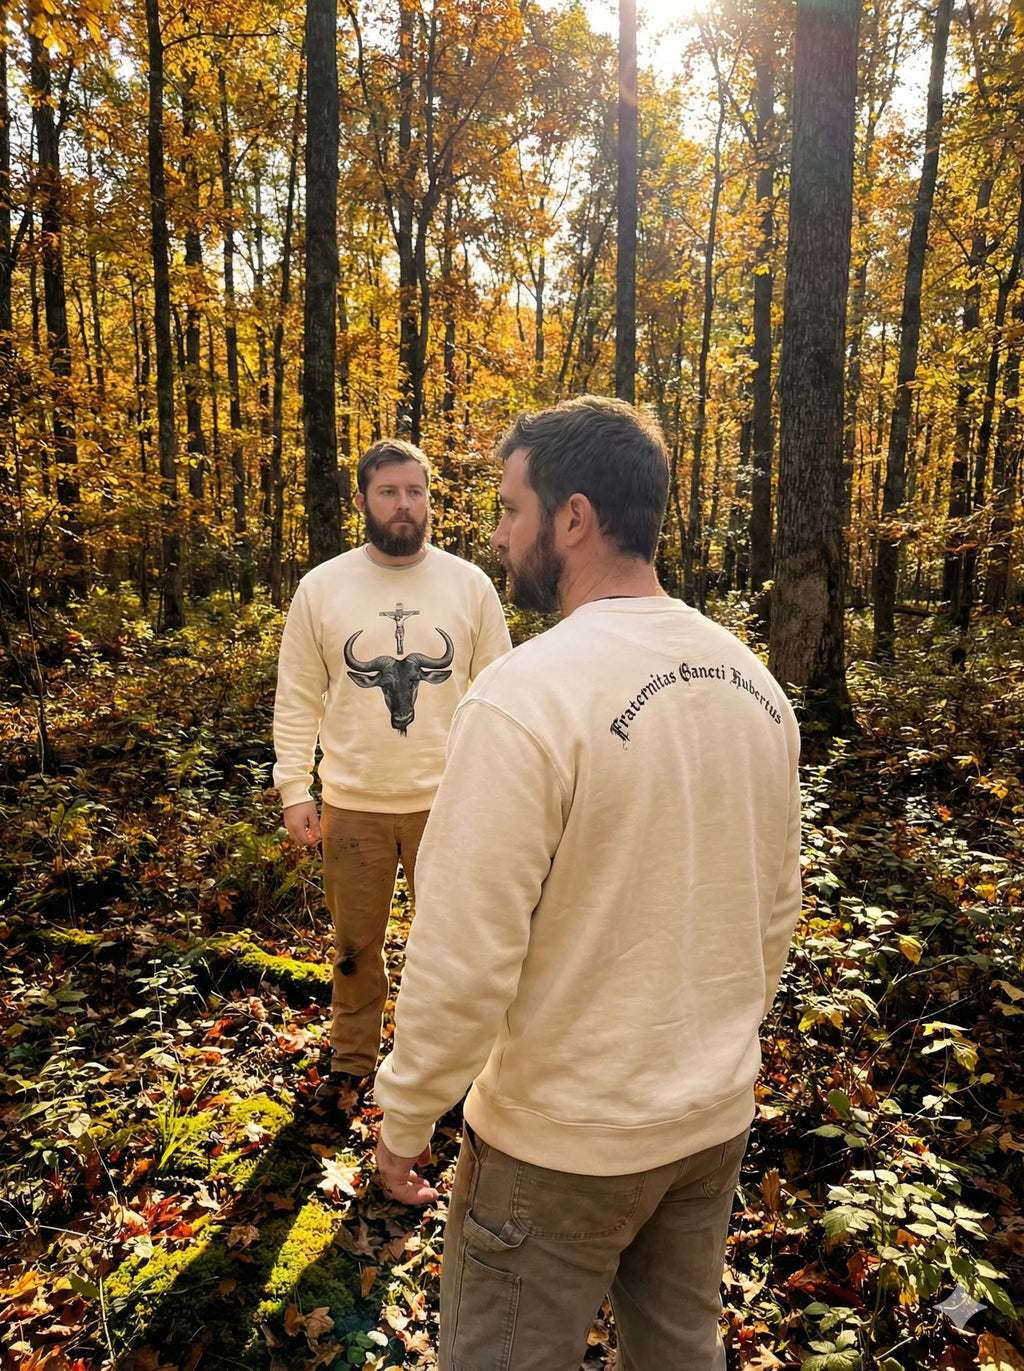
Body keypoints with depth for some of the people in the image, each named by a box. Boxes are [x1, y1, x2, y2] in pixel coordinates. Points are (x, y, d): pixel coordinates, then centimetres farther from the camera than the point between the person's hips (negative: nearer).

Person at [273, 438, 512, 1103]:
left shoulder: (471, 585, -3)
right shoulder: (321, 588, -3)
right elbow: (298, 699, 1)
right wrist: (294, 789, -4)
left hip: (446, 800, 0)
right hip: (353, 804, 1)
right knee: (356, 945, 18)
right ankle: (352, 1062, 41)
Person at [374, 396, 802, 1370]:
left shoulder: (525, 696, -26)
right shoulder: (753, 681, -3)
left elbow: (464, 959, -23)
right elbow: (776, 911, 6)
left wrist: (403, 1117, -6)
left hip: (564, 1141, -6)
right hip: (718, 1116, 7)